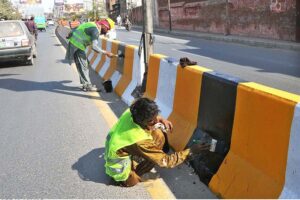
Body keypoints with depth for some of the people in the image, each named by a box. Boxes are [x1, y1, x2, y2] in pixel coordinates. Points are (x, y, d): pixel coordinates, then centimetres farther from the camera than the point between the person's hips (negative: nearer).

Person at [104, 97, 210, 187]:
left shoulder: (131, 112, -23)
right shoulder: (141, 141, -40)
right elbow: (165, 161, -27)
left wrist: (161, 120, -8)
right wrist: (190, 151, -22)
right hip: (118, 166, -6)